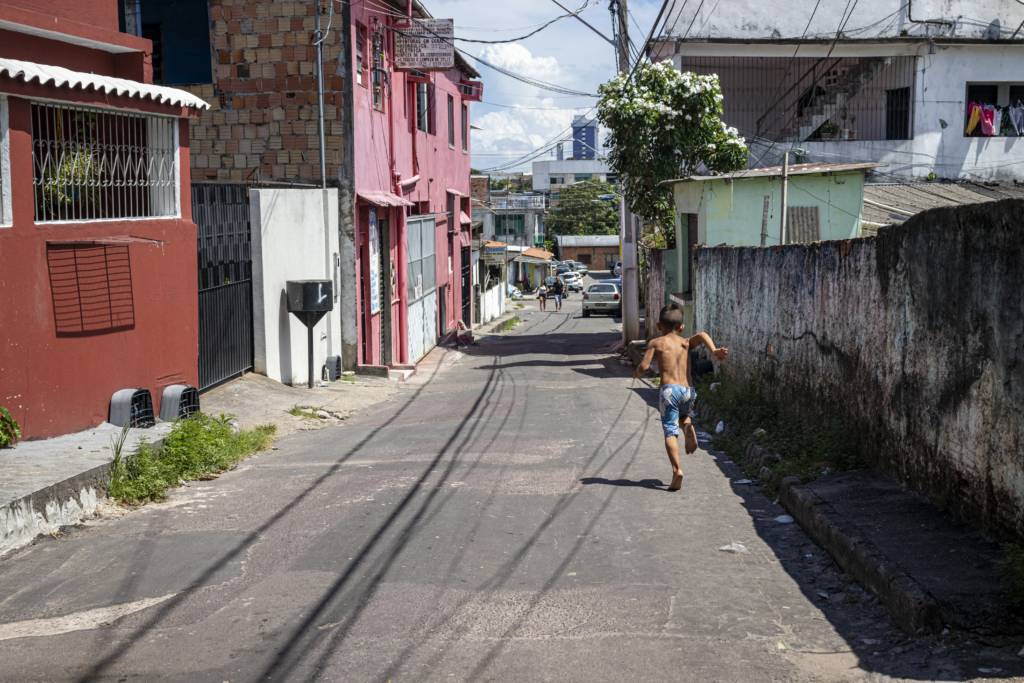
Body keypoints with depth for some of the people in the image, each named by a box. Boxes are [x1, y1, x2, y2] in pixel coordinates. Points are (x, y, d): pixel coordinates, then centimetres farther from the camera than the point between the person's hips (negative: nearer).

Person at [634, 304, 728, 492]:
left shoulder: (655, 343, 8)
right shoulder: (686, 342, 16)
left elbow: (644, 366, -1)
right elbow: (702, 335, -3)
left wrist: (637, 373, 20)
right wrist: (714, 350, -16)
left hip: (669, 390, -4)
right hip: (688, 390, 4)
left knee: (670, 432, -3)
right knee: (683, 412, 35)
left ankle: (677, 470, -20)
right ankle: (688, 425, 2)